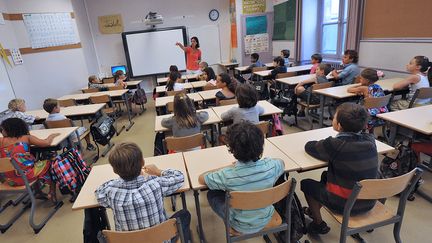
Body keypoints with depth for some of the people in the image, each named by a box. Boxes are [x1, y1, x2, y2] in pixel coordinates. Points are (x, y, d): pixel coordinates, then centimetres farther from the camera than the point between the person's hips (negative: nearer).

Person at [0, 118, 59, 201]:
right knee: (49, 163, 22)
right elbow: (46, 143, -12)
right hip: (26, 176, -4)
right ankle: (52, 194, 18)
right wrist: (51, 136, 8)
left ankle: (39, 193, 42)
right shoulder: (26, 138, -5)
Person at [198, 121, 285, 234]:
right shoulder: (271, 166, -26)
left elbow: (201, 179, -13)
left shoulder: (227, 175, -34)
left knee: (212, 194, 17)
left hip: (241, 227, -3)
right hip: (266, 219, 3)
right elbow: (282, 163, 1)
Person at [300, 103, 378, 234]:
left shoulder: (336, 145, -26)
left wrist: (323, 143, 8)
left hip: (344, 205, -6)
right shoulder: (370, 140, -10)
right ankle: (315, 209, 46)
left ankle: (319, 224, 27)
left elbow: (309, 146, -10)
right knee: (326, 175, 27)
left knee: (306, 184, 15)